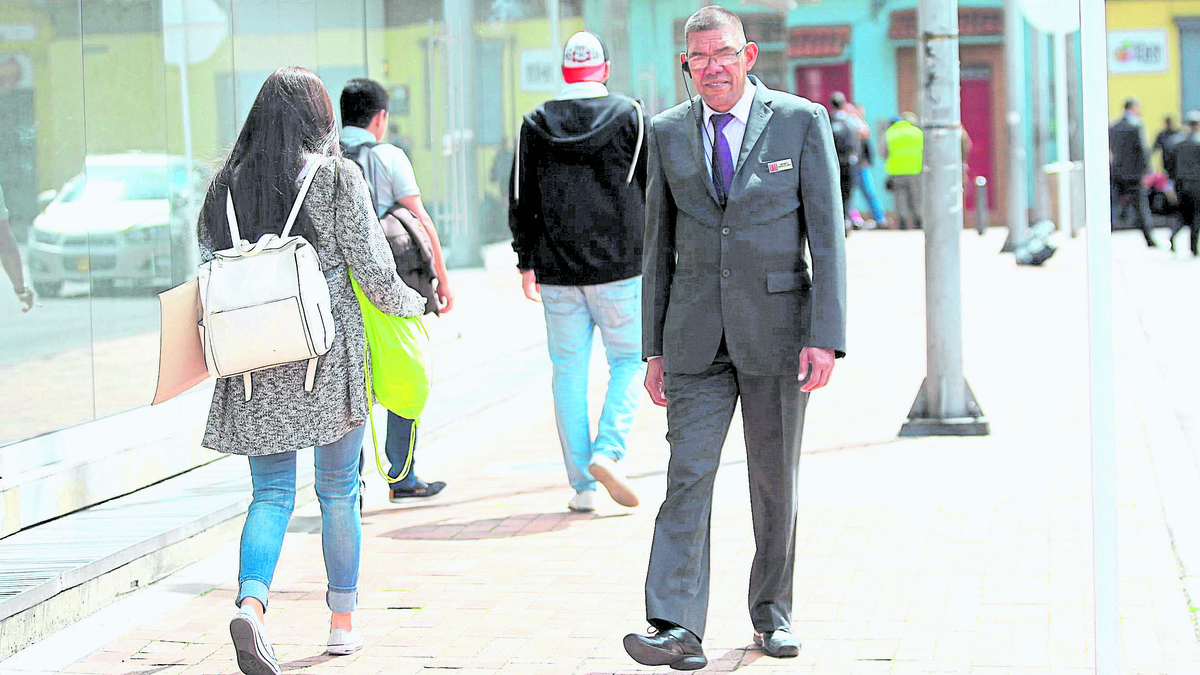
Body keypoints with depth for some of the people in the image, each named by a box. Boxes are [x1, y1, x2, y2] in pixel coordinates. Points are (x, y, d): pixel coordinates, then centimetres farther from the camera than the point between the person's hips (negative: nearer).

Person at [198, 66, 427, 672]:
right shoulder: (336, 177, -5)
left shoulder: (226, 183, 6)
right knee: (338, 491, 12)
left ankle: (250, 600, -21)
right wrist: (417, 304, 13)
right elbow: (376, 275, -6)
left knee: (271, 492, 4)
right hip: (330, 355, -2)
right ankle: (343, 621, 21)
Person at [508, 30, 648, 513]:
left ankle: (581, 484, 8)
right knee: (629, 362, 10)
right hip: (619, 268, -2)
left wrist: (526, 263, 13)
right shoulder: (630, 116, -3)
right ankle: (607, 452, -11)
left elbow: (520, 201, 5)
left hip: (558, 273, 2)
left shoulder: (535, 125, 3)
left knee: (569, 373, 8)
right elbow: (654, 190, -1)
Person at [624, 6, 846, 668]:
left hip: (776, 330, -1)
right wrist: (654, 348, 7)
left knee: (775, 482, 9)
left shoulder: (802, 121, -3)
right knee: (687, 476, -9)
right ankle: (677, 630, -15)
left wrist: (826, 338, -13)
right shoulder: (668, 133, 5)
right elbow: (659, 244, 10)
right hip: (696, 335, 1)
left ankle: (771, 611, 26)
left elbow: (828, 235, -5)